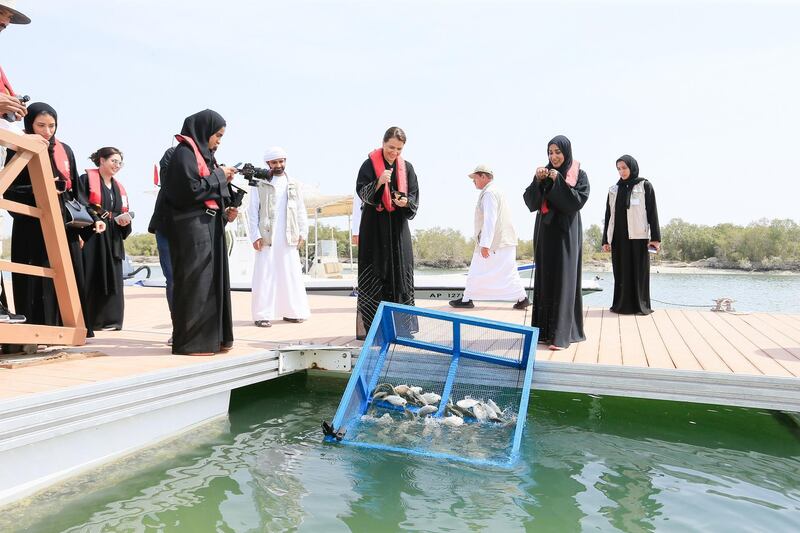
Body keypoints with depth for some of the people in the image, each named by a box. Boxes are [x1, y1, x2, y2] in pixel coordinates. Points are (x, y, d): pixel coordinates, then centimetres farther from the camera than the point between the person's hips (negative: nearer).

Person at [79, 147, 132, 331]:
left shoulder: (119, 187, 22)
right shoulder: (86, 179, 2)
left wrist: (124, 222, -1)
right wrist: (94, 220, -19)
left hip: (112, 241, 6)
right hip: (91, 238, -6)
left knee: (111, 280, 3)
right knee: (91, 280, -9)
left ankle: (108, 319, 8)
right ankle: (86, 320, -4)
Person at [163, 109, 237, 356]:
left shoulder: (203, 154, 20)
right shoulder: (184, 152, -8)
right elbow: (191, 189, -20)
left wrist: (225, 212, 4)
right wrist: (219, 176, -9)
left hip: (210, 226, 10)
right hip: (193, 228, -10)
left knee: (212, 280, 9)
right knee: (195, 282, -8)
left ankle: (212, 338, 15)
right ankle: (191, 341, -2)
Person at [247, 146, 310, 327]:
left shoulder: (294, 185, 13)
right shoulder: (260, 185, 4)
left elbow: (301, 211, 13)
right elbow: (252, 212, 1)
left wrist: (303, 233, 3)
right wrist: (255, 236, -8)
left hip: (289, 238, 3)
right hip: (267, 238, -3)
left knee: (291, 275, 4)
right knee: (265, 276, -4)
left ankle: (292, 312, 11)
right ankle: (263, 315, -1)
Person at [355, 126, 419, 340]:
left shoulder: (407, 168, 9)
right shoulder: (369, 164, -2)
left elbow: (414, 197, 6)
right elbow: (361, 191, -9)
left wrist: (405, 202, -16)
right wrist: (379, 182, -27)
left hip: (398, 226, 4)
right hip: (374, 226, -4)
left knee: (400, 272, 3)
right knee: (373, 273, -5)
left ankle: (401, 325, 10)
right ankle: (368, 326, 0)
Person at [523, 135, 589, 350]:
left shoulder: (580, 175, -1)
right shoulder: (544, 174, 9)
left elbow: (578, 201, -15)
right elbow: (530, 201, 0)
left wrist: (558, 181, -19)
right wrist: (537, 180, -15)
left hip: (566, 232, -5)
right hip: (545, 231, 5)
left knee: (563, 279, -8)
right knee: (544, 278, 5)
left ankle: (560, 334, -7)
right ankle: (544, 329, 12)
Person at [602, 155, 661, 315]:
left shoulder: (645, 186, 3)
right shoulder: (614, 190, 13)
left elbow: (652, 212, -2)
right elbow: (608, 216, 12)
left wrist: (655, 237, -9)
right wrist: (606, 239, 7)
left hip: (638, 236, -3)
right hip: (619, 237, 3)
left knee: (639, 271, 0)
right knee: (621, 272, 4)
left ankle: (640, 305, 5)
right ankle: (622, 305, 8)